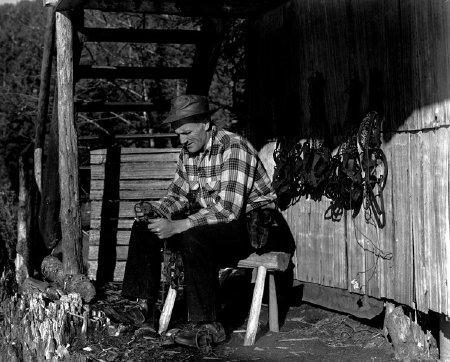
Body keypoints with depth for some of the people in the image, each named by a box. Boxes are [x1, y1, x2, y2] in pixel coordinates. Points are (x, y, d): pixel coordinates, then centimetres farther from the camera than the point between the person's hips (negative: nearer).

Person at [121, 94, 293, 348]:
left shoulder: (232, 147, -22)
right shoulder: (188, 152, 5)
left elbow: (228, 210, -29)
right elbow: (178, 194, 15)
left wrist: (176, 226, -32)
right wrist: (154, 209, -8)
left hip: (252, 223, -9)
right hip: (209, 220, 9)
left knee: (193, 237, -36)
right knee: (144, 228, -2)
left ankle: (210, 325, -30)